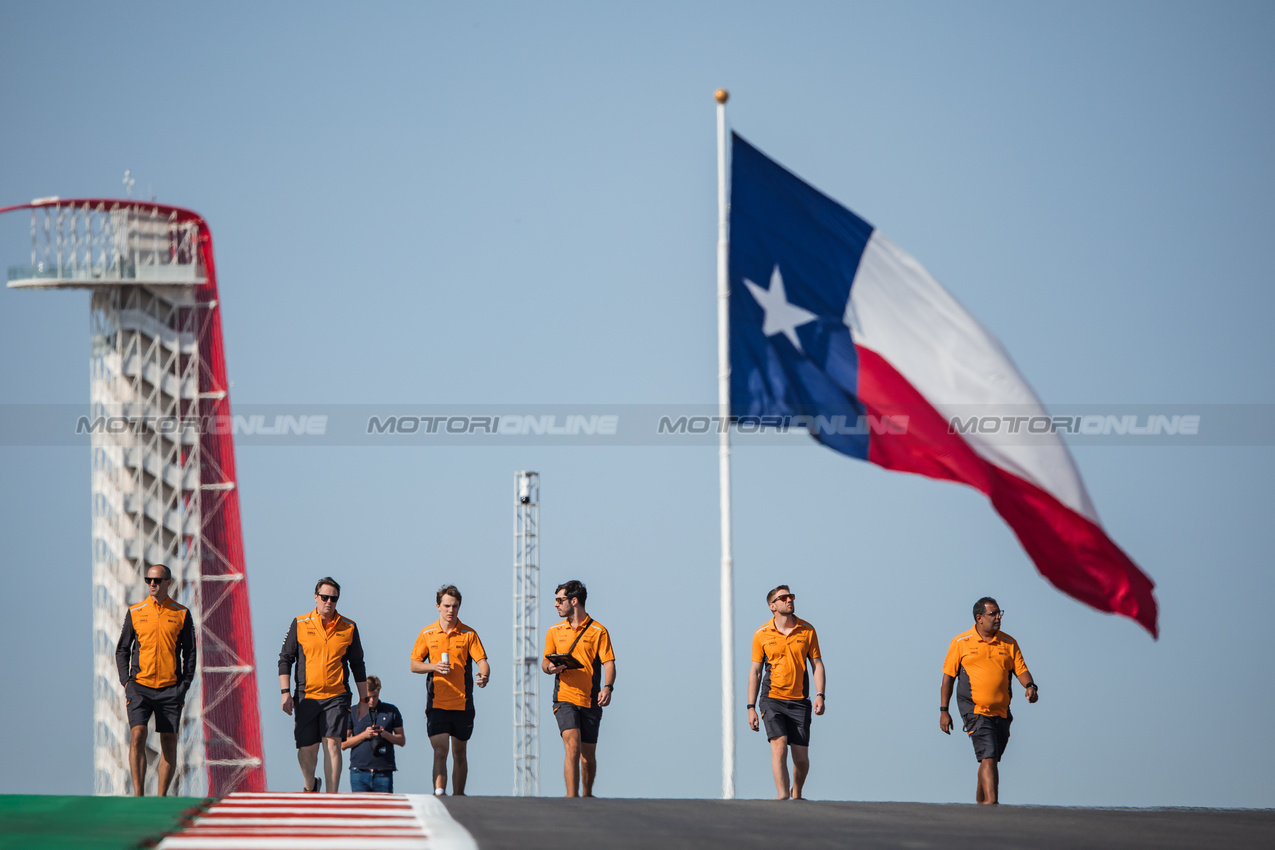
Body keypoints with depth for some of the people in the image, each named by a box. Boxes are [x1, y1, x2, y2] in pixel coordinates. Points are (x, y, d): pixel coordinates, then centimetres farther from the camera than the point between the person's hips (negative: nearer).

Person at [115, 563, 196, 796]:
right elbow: (122, 650, 11)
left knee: (169, 742, 1)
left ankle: (161, 798, 8)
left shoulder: (181, 614, 6)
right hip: (140, 687, -1)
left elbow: (189, 653, 9)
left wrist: (185, 685, -1)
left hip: (170, 689, 1)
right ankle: (138, 795, -17)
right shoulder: (135, 613, 6)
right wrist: (126, 681, -1)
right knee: (138, 735, -16)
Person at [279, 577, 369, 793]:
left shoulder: (348, 628, 7)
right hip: (306, 697, 0)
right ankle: (310, 786, 32)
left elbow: (358, 666, 14)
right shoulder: (299, 625, 4)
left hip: (337, 696, 0)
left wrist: (363, 700, 12)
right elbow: (285, 659, 7)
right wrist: (285, 692, -3)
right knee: (306, 749, 3)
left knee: (332, 743, -14)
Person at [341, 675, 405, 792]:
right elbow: (343, 744, 5)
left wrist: (386, 734, -8)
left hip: (384, 773, 0)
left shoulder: (391, 711, 10)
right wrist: (364, 735, -9)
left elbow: (402, 741, 11)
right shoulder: (352, 712, 8)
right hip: (359, 772, 0)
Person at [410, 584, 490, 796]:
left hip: (463, 704, 1)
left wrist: (484, 675, -29)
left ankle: (458, 795, 20)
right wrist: (433, 666, -10)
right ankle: (439, 793, -24)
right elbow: (414, 665, 9)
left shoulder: (468, 634, 2)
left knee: (459, 753, 10)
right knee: (440, 750, -14)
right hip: (436, 703, -1)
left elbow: (481, 660, -6)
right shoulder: (427, 634, 5)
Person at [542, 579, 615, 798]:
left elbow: (608, 663, -4)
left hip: (591, 700, -1)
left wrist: (607, 687, -22)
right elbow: (545, 662, 18)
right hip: (565, 698, 1)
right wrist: (550, 667, -7)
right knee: (572, 747, -18)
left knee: (588, 755, 7)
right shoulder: (554, 631, 12)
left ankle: (587, 795, 27)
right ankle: (571, 798, -23)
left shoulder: (598, 631, 1)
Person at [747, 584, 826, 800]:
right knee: (779, 746, -21)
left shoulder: (807, 631, 5)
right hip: (772, 699, -2)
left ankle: (796, 794, 25)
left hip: (799, 702, 2)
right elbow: (755, 672, 6)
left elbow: (817, 664, 9)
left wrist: (820, 695, -5)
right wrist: (751, 708, 2)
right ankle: (782, 795, -24)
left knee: (801, 758, 1)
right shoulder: (762, 635, 1)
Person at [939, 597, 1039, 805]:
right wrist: (944, 711, 2)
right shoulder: (961, 643, 2)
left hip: (1001, 711, 4)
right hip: (975, 710, -4)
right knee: (988, 756, -19)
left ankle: (980, 800, 29)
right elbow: (948, 676, 5)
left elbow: (1021, 670, 7)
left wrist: (1030, 686, -16)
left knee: (990, 759, 12)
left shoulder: (1008, 643, 10)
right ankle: (992, 802, -25)